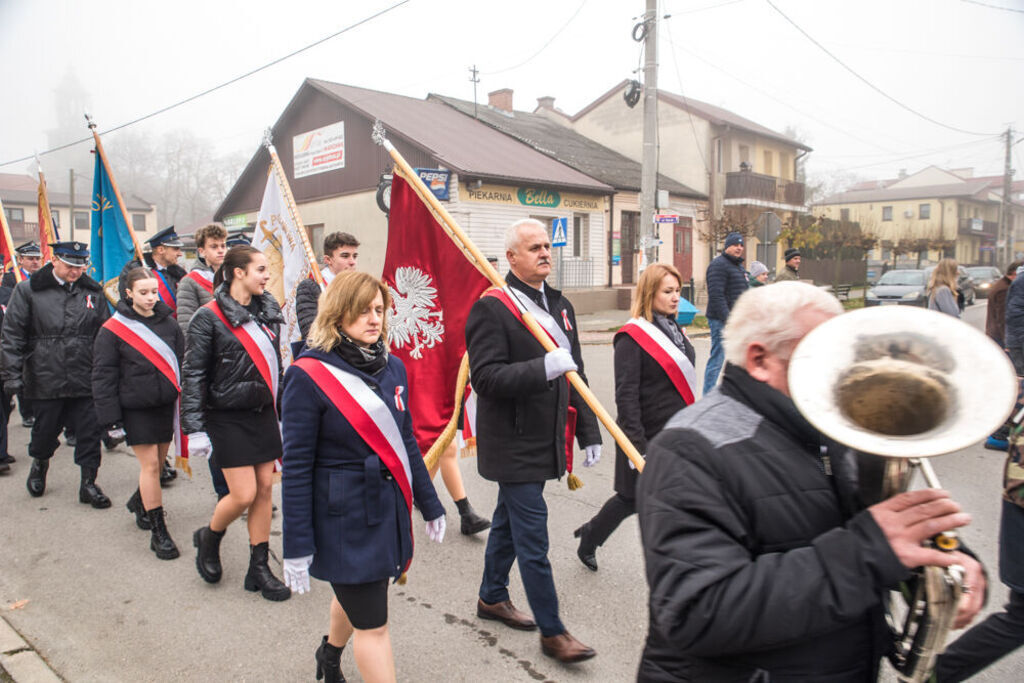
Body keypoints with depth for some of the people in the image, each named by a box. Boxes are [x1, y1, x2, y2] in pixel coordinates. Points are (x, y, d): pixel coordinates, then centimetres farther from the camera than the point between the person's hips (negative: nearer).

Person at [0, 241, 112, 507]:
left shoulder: (92, 293, 6)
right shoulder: (28, 290, -1)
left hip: (85, 381, 1)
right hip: (45, 380, -1)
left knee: (90, 433, 2)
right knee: (45, 430, 15)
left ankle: (88, 483, 15)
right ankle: (39, 465, 45)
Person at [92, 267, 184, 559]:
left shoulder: (169, 323, 3)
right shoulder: (112, 329, -7)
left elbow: (181, 364, 9)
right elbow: (103, 376, -6)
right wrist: (111, 419, -9)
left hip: (166, 405, 4)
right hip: (136, 409, -4)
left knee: (158, 461, 15)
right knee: (150, 464, -5)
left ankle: (139, 502, 43)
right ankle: (158, 531, 4)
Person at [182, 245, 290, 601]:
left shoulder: (268, 310, 8)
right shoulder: (209, 317, -10)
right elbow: (193, 375, -10)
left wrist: (282, 413, 16)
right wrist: (195, 429, -14)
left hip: (263, 414, 6)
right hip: (228, 418, -6)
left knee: (265, 489, 6)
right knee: (244, 494, -5)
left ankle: (259, 568, 19)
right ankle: (208, 538, 27)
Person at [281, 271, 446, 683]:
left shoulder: (391, 367, 2)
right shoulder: (309, 375, -15)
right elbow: (296, 467, -14)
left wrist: (429, 505, 13)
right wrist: (297, 547, -13)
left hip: (389, 509, 6)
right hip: (343, 518, -6)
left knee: (357, 596, 26)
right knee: (373, 624, 1)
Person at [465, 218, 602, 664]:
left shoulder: (560, 306, 11)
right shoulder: (491, 308, -14)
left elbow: (575, 376, 15)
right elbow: (485, 377, -22)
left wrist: (588, 433, 13)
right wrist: (543, 368, -33)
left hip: (544, 439, 8)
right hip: (513, 443, -8)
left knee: (509, 522, 23)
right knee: (533, 538, -1)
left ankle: (492, 597, 41)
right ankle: (551, 632, 13)